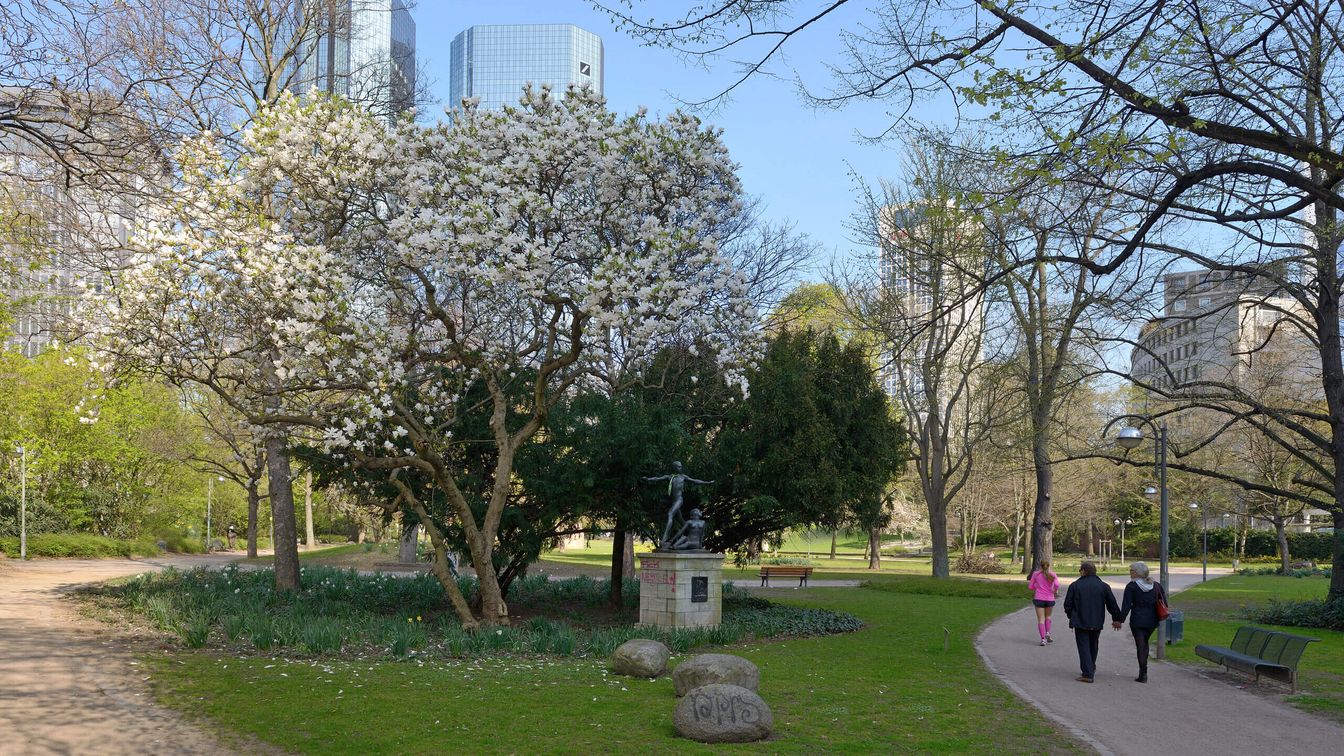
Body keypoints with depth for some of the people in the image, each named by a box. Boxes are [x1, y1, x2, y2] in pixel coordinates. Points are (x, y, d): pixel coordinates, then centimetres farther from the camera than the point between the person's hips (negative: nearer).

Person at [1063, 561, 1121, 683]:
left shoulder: (1075, 585, -6)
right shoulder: (1103, 586, 2)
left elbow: (1067, 605, -3)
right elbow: (1112, 604, 4)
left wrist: (1071, 616, 15)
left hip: (1080, 622, -4)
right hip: (1097, 623, 4)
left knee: (1084, 647, -2)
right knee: (1093, 646, 20)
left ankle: (1088, 674, -10)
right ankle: (1091, 669, 33)